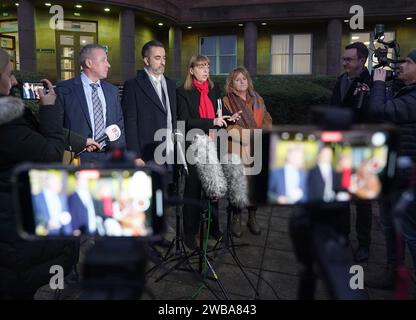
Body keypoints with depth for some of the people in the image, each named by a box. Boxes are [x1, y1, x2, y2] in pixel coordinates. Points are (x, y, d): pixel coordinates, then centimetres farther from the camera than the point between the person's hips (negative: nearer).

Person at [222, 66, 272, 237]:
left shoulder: (257, 99, 15)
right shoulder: (227, 101, -1)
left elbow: (267, 119, 12)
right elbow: (227, 126, -10)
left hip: (257, 151, 4)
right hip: (237, 151, -4)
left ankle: (252, 218, 24)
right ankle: (236, 219, 18)